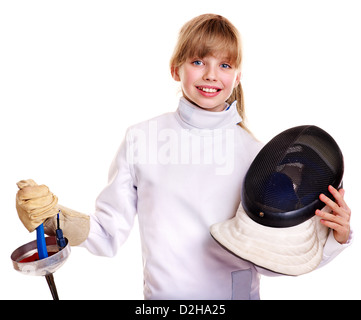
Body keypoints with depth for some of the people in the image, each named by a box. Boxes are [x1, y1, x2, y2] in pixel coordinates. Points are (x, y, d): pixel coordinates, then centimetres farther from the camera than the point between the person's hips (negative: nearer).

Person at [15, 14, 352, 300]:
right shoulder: (140, 138, -9)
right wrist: (56, 218, -22)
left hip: (238, 293, 1)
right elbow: (108, 234, -7)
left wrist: (334, 237, -17)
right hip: (162, 294, 0)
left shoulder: (254, 152, -8)